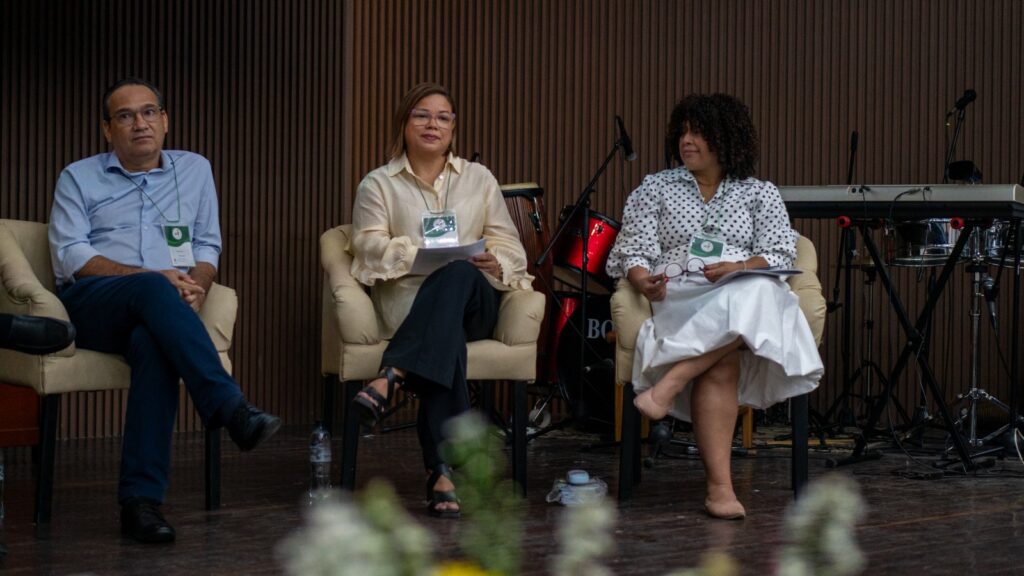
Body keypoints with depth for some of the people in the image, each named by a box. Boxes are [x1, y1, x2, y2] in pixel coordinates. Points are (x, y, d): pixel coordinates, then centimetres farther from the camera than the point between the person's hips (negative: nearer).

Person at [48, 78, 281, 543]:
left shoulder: (194, 169, 21)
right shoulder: (79, 178, 13)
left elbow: (208, 246, 18)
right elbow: (70, 256, 0)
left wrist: (197, 285, -7)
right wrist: (148, 276, -13)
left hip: (152, 309, 1)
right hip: (89, 304, -1)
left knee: (153, 343, -38)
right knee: (152, 290, -38)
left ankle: (140, 500, -42)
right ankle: (232, 410, -49)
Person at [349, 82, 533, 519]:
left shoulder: (479, 179, 24)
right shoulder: (378, 183, 18)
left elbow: (509, 244, 17)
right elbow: (370, 245, 2)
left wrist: (495, 264, -8)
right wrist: (420, 255, -15)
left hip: (476, 303, 2)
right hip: (409, 302, -2)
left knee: (459, 275, -39)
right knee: (447, 339, -39)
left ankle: (391, 377, -47)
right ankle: (444, 470, -47)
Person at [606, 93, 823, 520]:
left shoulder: (761, 194, 21)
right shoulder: (654, 189, 21)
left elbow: (782, 254, 8)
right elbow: (633, 249, 10)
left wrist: (740, 267, -14)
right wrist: (644, 281, -14)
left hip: (749, 295, 1)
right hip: (678, 300, -1)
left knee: (755, 295, -40)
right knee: (721, 364, -36)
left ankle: (668, 383, -42)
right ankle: (719, 485, -42)